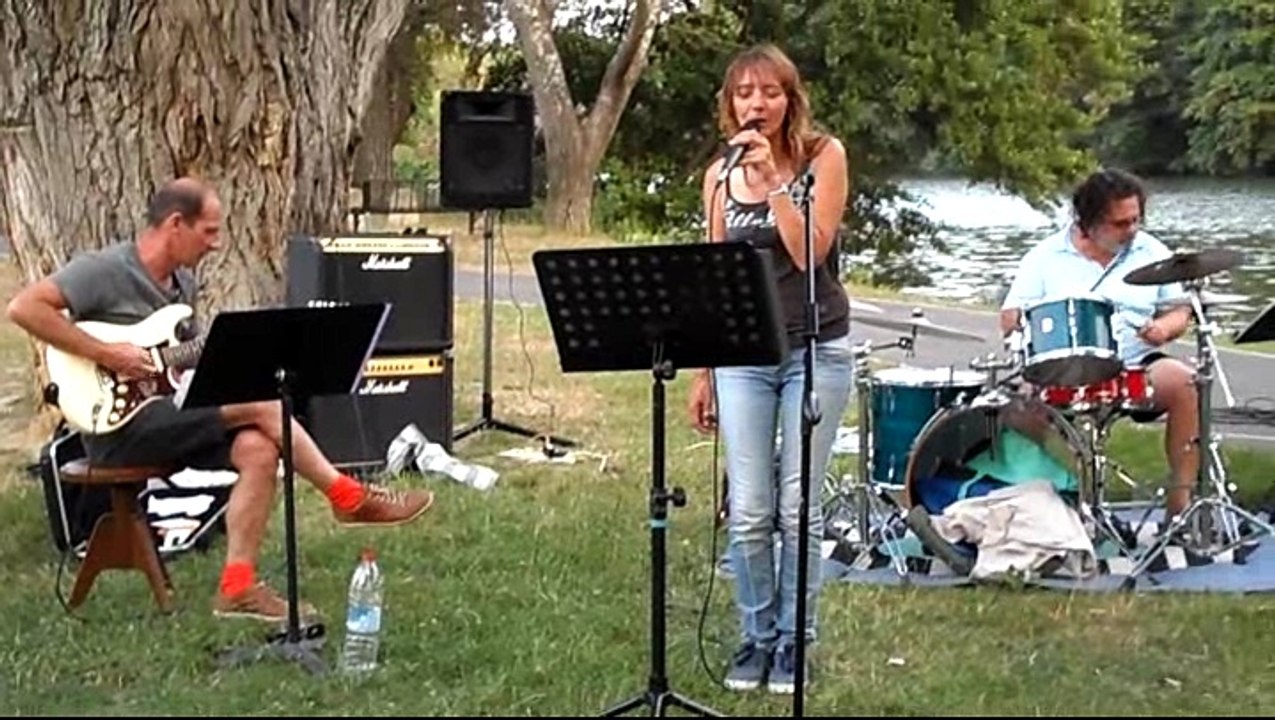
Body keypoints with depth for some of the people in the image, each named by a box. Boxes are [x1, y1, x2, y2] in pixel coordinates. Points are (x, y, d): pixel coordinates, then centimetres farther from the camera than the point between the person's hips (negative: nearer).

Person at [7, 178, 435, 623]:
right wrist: (105, 354, -22)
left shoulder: (183, 281, 15)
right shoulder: (104, 270, -10)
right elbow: (24, 307, -20)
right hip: (118, 425, -8)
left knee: (258, 448, -20)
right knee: (260, 402, -20)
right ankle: (351, 498, -8)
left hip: (167, 418, 8)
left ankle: (237, 587, -17)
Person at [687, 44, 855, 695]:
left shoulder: (823, 156, -3)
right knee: (748, 512, 0)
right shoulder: (720, 174, 7)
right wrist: (702, 371, 11)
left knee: (797, 508, 1)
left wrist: (772, 177, -20)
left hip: (815, 352, -3)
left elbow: (810, 252, -15)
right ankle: (756, 638, 16)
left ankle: (793, 641, 15)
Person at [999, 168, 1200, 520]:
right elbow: (1010, 319, 4)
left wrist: (1165, 328, -9)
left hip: (1137, 367, 2)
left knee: (1182, 381, -29)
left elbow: (1179, 312, 15)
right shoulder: (1046, 256, 6)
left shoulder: (1152, 252, 12)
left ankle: (1180, 499, -21)